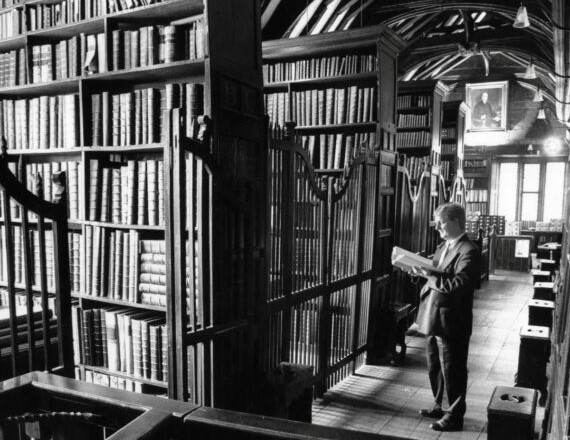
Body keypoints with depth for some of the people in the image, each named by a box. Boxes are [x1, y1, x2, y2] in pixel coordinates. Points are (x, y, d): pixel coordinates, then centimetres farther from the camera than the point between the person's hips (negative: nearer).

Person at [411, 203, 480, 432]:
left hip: (451, 322, -9)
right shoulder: (443, 247, 11)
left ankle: (454, 417, 21)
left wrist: (429, 275, -28)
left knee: (452, 371, 5)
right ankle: (439, 407, 38)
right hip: (432, 318, 9)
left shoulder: (468, 251, -17)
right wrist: (422, 270, -3)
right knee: (434, 368, 21)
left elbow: (458, 285, -27)